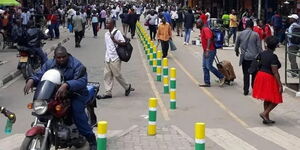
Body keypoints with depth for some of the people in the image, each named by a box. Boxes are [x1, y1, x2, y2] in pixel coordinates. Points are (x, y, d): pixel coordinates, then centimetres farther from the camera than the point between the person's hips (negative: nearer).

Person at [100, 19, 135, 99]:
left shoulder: (117, 32, -10)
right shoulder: (106, 34, 12)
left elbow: (123, 43, -14)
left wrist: (114, 40, -22)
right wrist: (107, 56, 18)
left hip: (115, 58, -7)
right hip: (108, 58, 7)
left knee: (117, 74, -1)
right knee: (107, 75, 3)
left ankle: (127, 87, 19)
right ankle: (108, 93, 6)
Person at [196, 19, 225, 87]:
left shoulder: (206, 30, -14)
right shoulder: (202, 30, 16)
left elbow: (209, 39, -25)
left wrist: (207, 50, -32)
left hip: (210, 51, -10)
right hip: (206, 51, 10)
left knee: (209, 66, -12)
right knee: (204, 66, 7)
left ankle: (221, 77, 2)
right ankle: (207, 83, 10)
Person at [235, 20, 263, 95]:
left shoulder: (241, 34, 0)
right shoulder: (255, 35, -6)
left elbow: (237, 44, 15)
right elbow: (259, 47, -4)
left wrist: (237, 51, 35)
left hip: (244, 57, 1)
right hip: (254, 57, -1)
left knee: (246, 74, 6)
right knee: (254, 74, 11)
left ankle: (246, 90, 6)